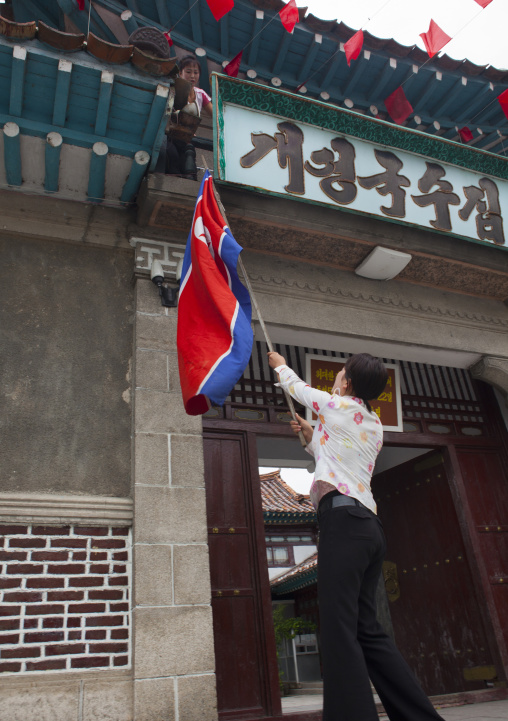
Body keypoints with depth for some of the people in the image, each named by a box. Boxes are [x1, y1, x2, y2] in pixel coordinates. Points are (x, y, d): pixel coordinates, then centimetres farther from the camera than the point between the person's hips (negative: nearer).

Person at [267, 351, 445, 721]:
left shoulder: (337, 406, 2)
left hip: (344, 518, -9)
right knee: (367, 630, 9)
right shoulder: (374, 426, 23)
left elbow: (298, 387, 20)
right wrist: (311, 435, 38)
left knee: (339, 628, -13)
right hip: (369, 526, 9)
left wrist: (279, 364, 38)